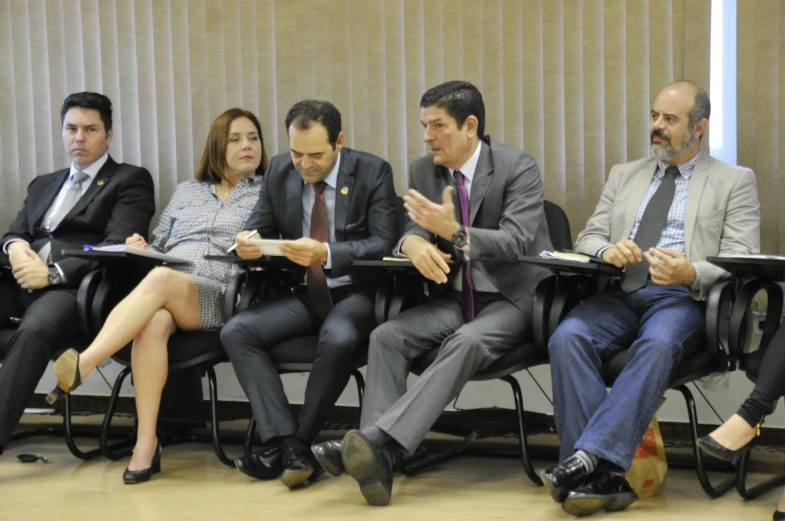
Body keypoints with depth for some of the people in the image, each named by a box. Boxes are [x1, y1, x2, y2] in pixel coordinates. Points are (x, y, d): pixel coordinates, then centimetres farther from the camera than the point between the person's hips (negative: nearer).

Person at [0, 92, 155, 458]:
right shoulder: (43, 185, 30)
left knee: (34, 329, -38)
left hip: (75, 287, -6)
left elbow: (117, 247, -5)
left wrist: (53, 273, -17)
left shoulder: (131, 180, 9)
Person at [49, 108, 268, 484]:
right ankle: (146, 443, -39)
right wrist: (139, 249, 5)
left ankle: (81, 366, -52)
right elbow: (159, 245, 28)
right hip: (160, 294, 3)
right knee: (152, 323, -36)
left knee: (160, 279, -37)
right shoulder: (185, 192, 27)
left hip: (220, 297, -3)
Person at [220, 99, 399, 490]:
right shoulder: (279, 170, 5)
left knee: (337, 339, -37)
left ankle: (299, 441, -18)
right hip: (303, 294, 5)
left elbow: (384, 244, -15)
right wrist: (247, 241, -15)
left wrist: (327, 252, -32)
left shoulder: (373, 172, -7)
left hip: (355, 293, -4)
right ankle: (287, 444, -26)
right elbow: (259, 225, 12)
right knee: (236, 332, -20)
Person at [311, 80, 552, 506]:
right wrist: (415, 244, -22)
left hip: (511, 298, -5)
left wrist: (454, 232, -34)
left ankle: (377, 440, -46)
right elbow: (413, 231, 4)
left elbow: (516, 242, -19)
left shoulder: (518, 168, -9)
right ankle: (377, 461, -34)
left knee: (465, 342, -36)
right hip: (454, 296, 5)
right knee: (387, 336, -22)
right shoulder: (423, 172, 8)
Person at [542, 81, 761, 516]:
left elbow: (740, 260, 2)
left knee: (658, 345, -39)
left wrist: (693, 274, -20)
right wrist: (606, 251, -7)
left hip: (681, 299, -3)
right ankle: (602, 475, -33)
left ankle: (590, 456, -41)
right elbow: (587, 239, 19)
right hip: (618, 294, 3)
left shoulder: (734, 182, 12)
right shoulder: (624, 175, 24)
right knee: (568, 337, -29)